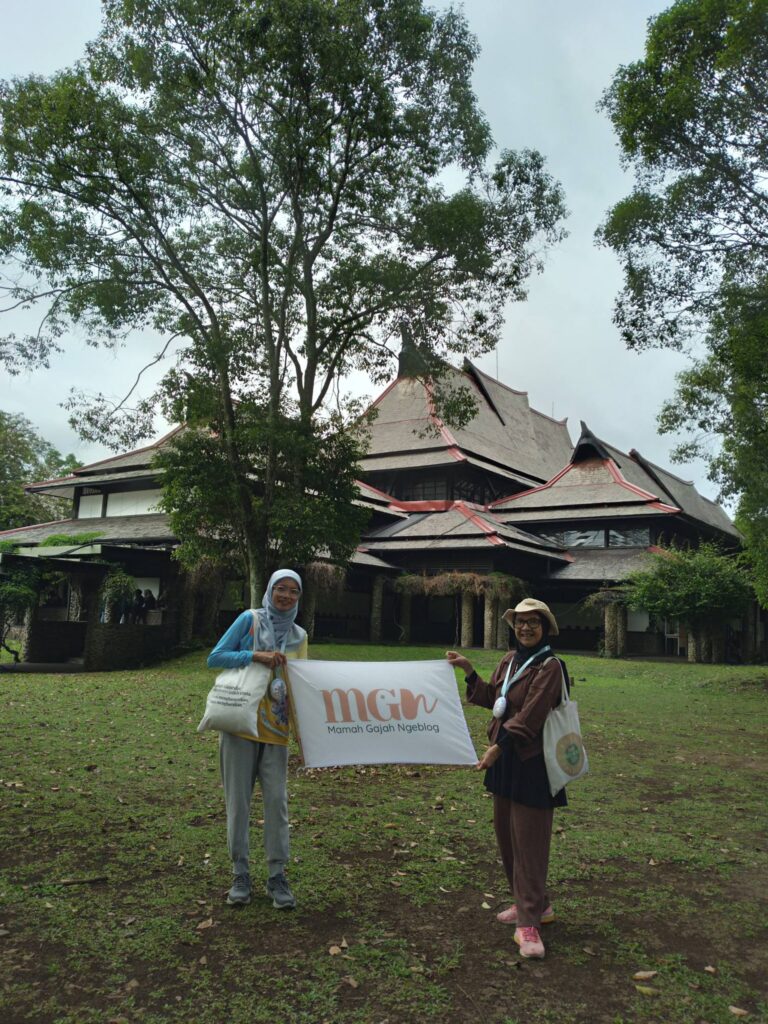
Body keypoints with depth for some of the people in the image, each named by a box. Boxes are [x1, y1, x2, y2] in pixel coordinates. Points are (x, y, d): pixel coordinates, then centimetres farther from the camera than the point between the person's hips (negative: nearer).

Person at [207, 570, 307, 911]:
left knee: (277, 800, 1)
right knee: (238, 800, 4)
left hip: (276, 729, 3)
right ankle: (240, 874, 17)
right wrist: (256, 656, -19)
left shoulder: (299, 636, 10)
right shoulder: (249, 620, -1)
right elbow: (215, 658, -6)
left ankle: (277, 875, 12)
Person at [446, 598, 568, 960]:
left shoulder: (549, 666, -14)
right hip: (504, 758, 8)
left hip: (531, 760, -8)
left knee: (528, 838, -3)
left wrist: (499, 746, -27)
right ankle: (531, 903, 32)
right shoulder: (509, 661, 10)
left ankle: (529, 921, 6)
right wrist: (469, 670, 7)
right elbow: (492, 699, 15)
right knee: (505, 832, 16)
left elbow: (530, 714, -22)